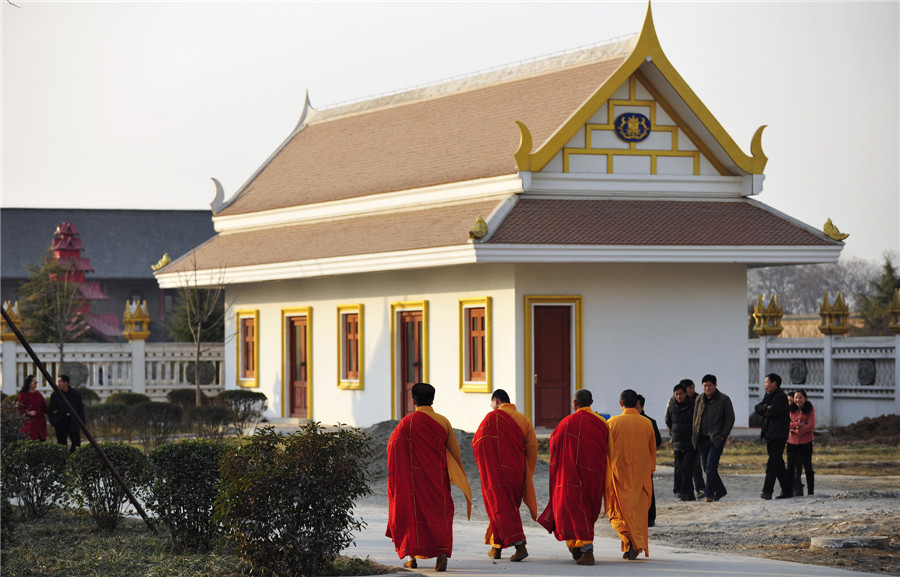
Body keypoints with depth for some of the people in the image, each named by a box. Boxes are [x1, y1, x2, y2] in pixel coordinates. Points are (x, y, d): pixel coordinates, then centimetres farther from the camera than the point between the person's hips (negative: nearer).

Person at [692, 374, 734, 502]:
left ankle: (709, 494, -10)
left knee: (711, 467, -14)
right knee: (706, 467, 8)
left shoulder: (723, 399, -3)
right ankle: (720, 490, 23)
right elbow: (695, 418, 19)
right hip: (702, 438, 6)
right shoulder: (699, 399, 12)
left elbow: (730, 419, -2)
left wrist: (723, 435, -10)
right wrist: (695, 435, 9)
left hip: (716, 439, -6)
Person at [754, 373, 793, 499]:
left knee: (773, 463, -13)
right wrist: (766, 408, -10)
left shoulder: (781, 397, -11)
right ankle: (787, 490, 17)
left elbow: (772, 412, -20)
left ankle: (767, 491, -18)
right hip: (770, 434, 9)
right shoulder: (768, 396, 18)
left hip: (778, 435, -9)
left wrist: (763, 410, -1)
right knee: (778, 463, 11)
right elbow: (757, 408, 9)